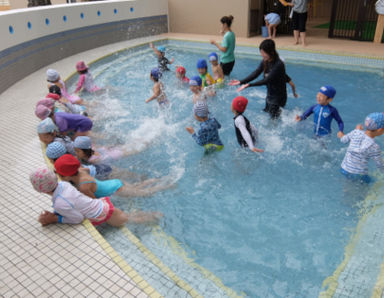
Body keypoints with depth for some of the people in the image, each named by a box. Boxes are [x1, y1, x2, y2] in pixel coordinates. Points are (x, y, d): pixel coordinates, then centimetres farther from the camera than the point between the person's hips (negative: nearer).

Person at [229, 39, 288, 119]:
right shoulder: (265, 62, -1)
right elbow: (255, 74, -6)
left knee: (274, 118, -1)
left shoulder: (278, 65, -26)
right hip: (269, 95, 8)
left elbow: (267, 80, -31)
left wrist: (249, 85, -36)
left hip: (278, 97, -8)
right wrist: (241, 82, -19)